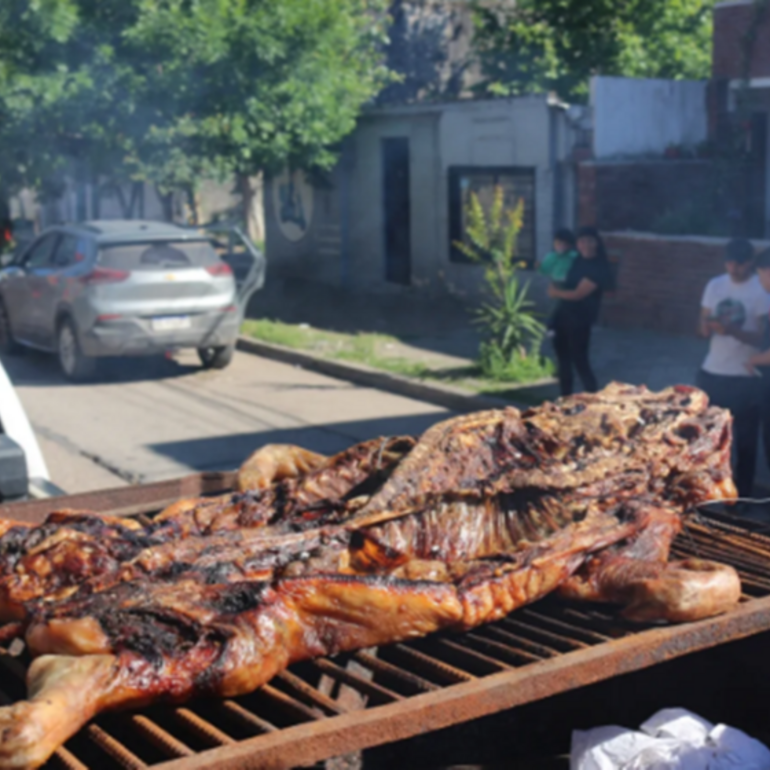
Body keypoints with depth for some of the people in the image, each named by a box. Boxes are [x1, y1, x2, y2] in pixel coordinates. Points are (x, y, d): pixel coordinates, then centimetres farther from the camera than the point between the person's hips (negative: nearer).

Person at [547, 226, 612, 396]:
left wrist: (556, 292, -5)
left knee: (579, 359, -6)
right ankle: (565, 396, 27)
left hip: (580, 319, -8)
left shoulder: (597, 267, -17)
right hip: (563, 313, 8)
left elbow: (578, 294, -18)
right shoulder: (578, 260, 8)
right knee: (562, 354, 15)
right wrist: (556, 288, 5)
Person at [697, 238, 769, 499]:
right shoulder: (715, 285, 5)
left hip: (745, 378, -4)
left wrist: (733, 330, -30)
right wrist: (708, 326, -16)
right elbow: (703, 328, 8)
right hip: (712, 373, 5)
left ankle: (742, 496, 14)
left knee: (745, 441, 4)